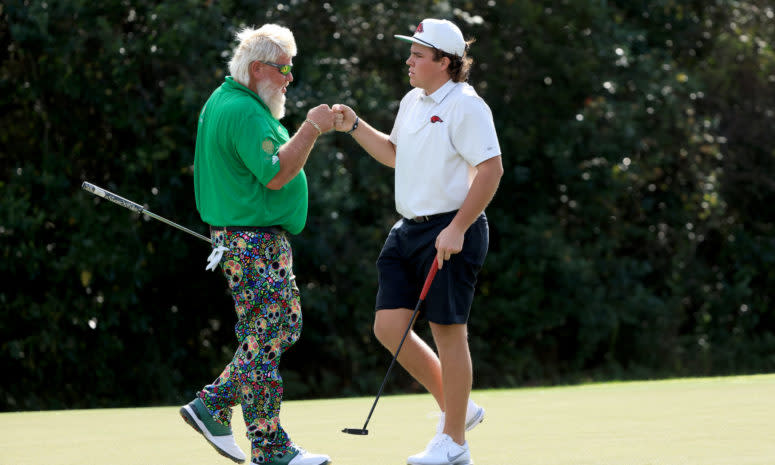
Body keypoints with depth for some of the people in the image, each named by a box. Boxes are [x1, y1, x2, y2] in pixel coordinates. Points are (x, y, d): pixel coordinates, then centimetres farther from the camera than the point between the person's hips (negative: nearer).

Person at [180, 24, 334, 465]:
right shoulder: (244, 112, -19)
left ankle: (212, 406, 18)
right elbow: (276, 174, -25)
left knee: (285, 326, 15)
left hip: (263, 238, 11)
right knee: (263, 340, -6)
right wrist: (311, 129, -21)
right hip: (253, 242, -11)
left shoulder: (224, 102, 16)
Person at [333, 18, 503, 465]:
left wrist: (457, 229, -22)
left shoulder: (465, 106, -13)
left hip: (450, 231, -9)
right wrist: (355, 127, 15)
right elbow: (394, 153, 30)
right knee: (389, 327, 3)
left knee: (448, 331, -2)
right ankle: (458, 408, 19)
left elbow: (491, 170, -18)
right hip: (409, 229, 9)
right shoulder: (412, 101, 14)